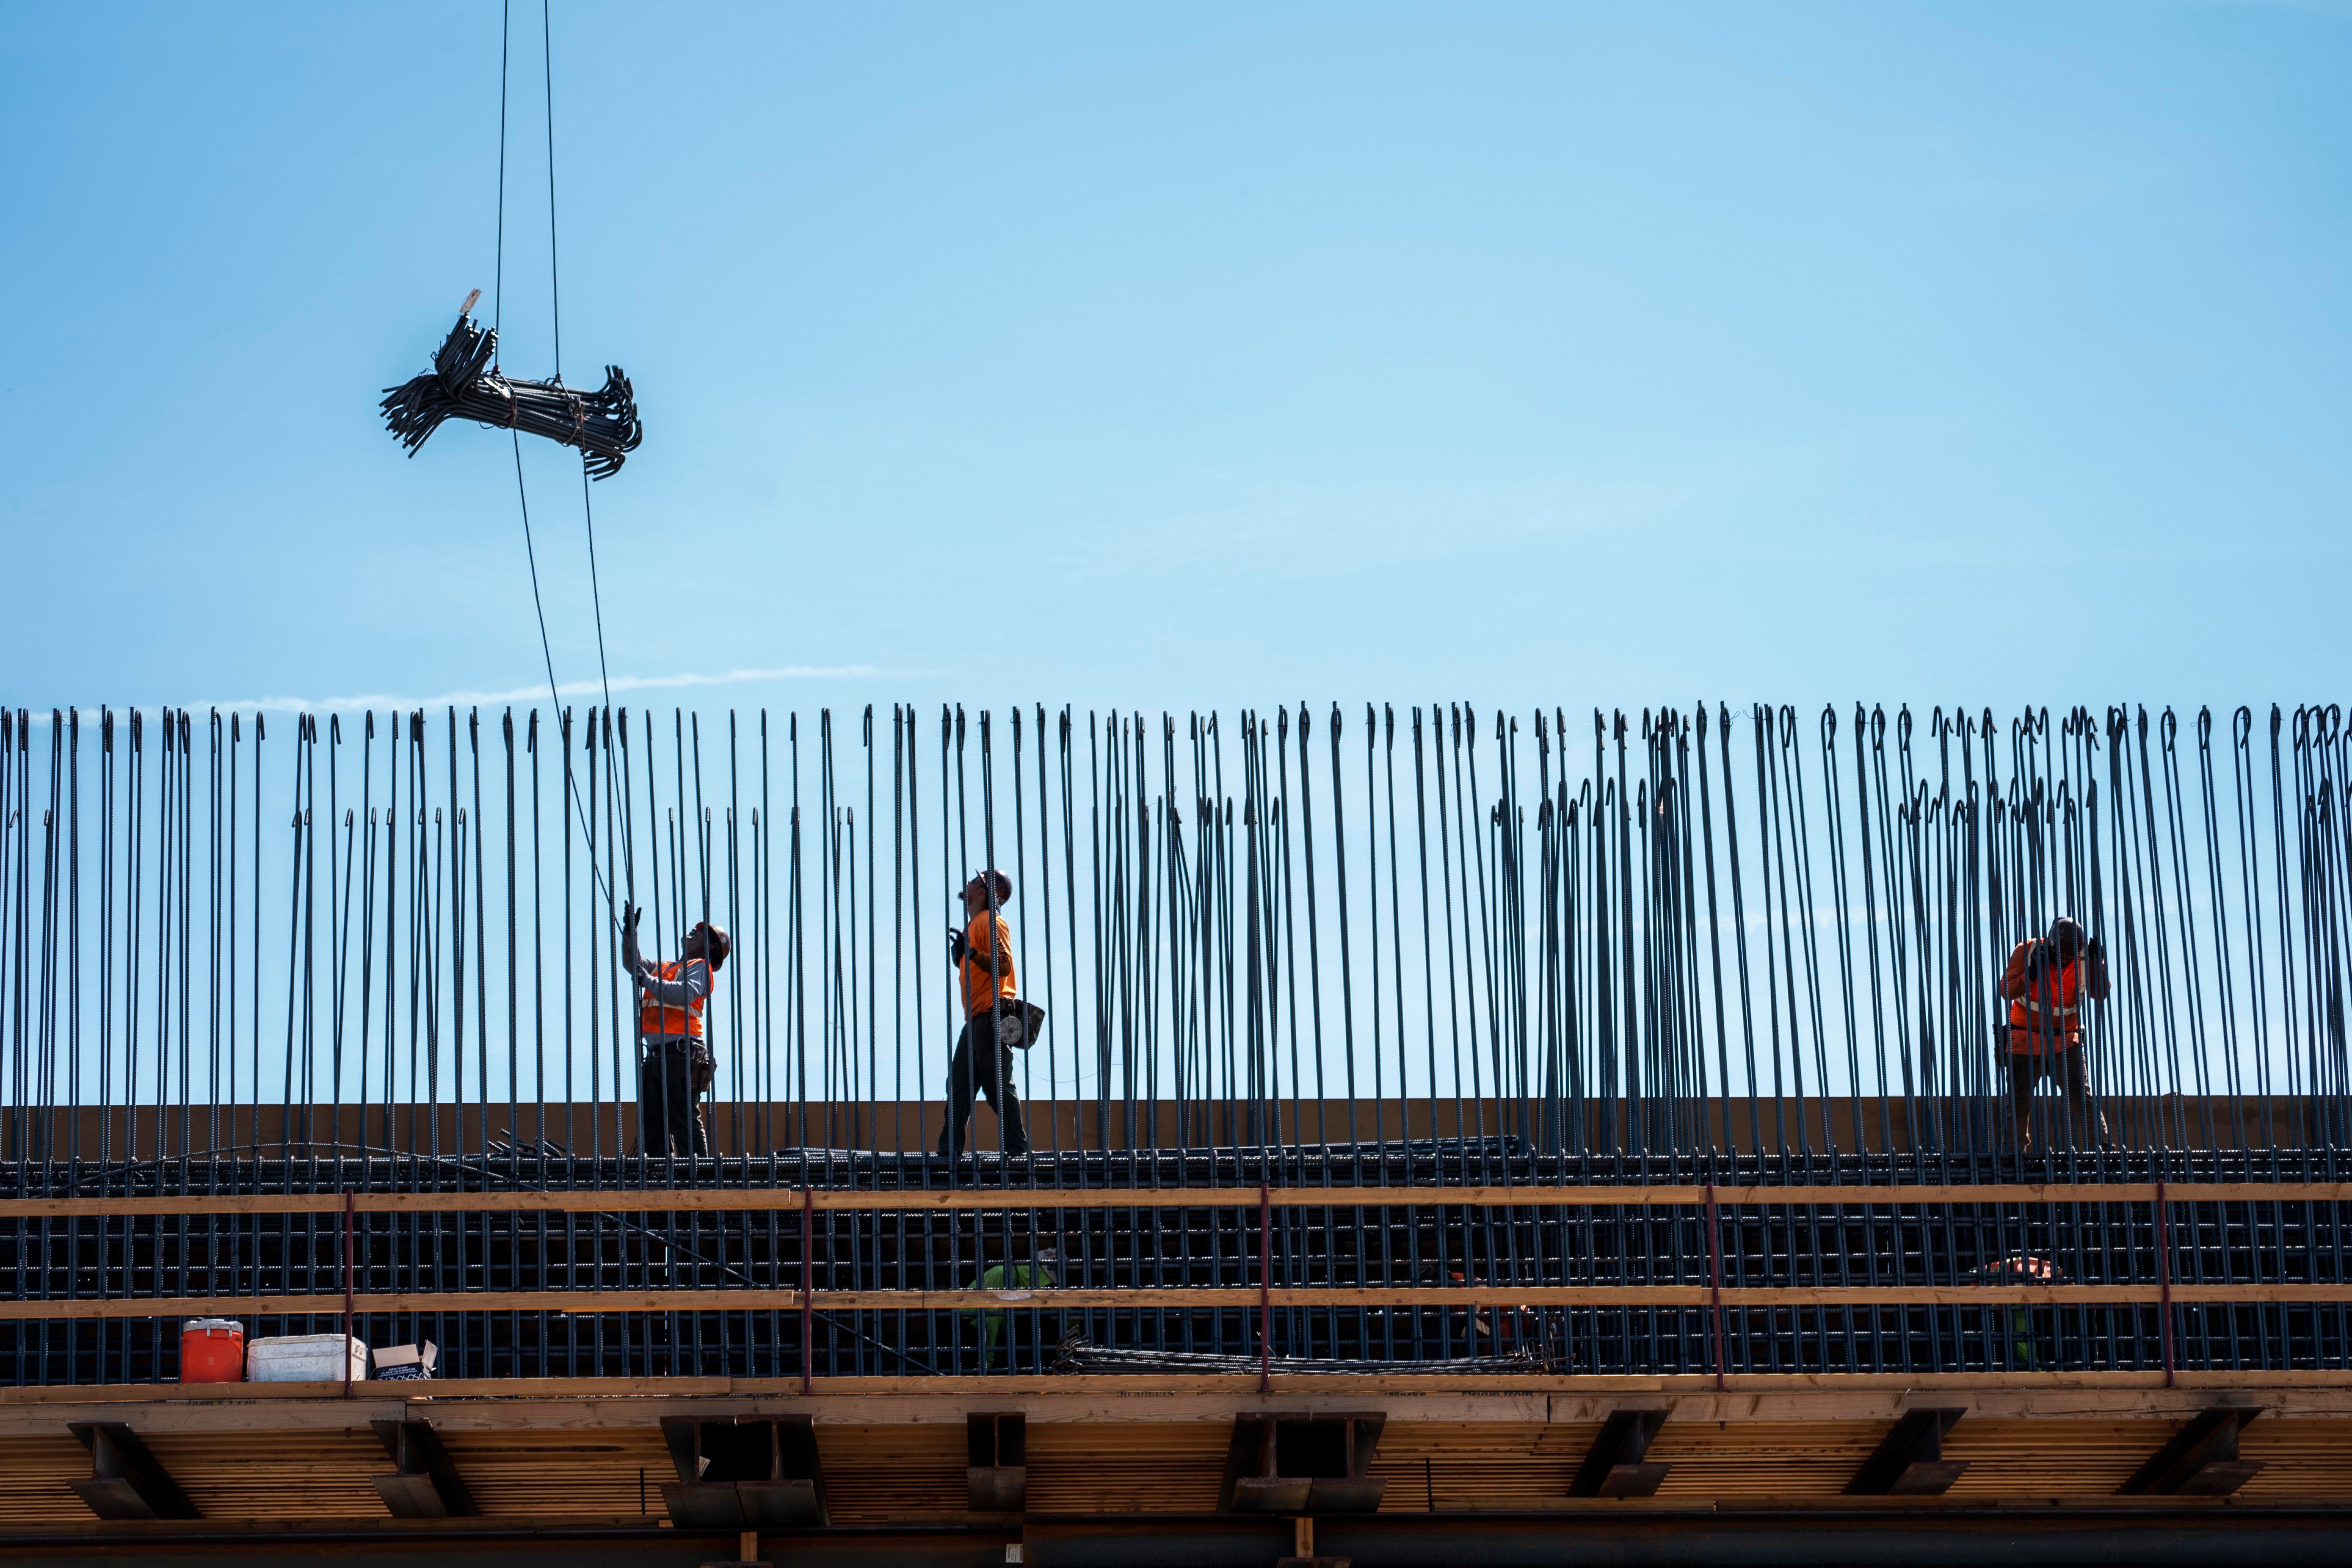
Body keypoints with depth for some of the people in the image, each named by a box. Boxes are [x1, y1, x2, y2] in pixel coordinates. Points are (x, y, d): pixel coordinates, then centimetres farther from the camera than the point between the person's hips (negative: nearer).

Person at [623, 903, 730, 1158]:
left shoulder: (699, 967, 1)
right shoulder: (666, 968, 26)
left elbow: (685, 994, -18)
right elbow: (633, 963, 34)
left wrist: (647, 980, -16)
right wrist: (630, 931, 20)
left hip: (680, 1053, -9)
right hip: (655, 1055, 9)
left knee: (684, 1121, -14)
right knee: (651, 1122, 6)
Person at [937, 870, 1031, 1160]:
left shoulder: (992, 922, -6)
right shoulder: (974, 926, 24)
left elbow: (1003, 965, -18)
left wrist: (971, 952, -28)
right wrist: (959, 956, 16)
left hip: (991, 1014, -10)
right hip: (975, 1018, 10)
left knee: (999, 1086, -12)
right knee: (958, 1084, 7)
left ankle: (1017, 1148, -12)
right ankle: (950, 1151, 7)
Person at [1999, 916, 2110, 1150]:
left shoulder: (2083, 958, -6)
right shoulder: (2026, 952, -11)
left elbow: (2100, 995, -11)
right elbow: (2007, 990, -14)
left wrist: (2098, 964, -23)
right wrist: (2031, 973, -29)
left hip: (2065, 1042, 0)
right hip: (2025, 1042, 0)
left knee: (2080, 1096, -12)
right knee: (2019, 1103, 5)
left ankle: (2102, 1144, -14)